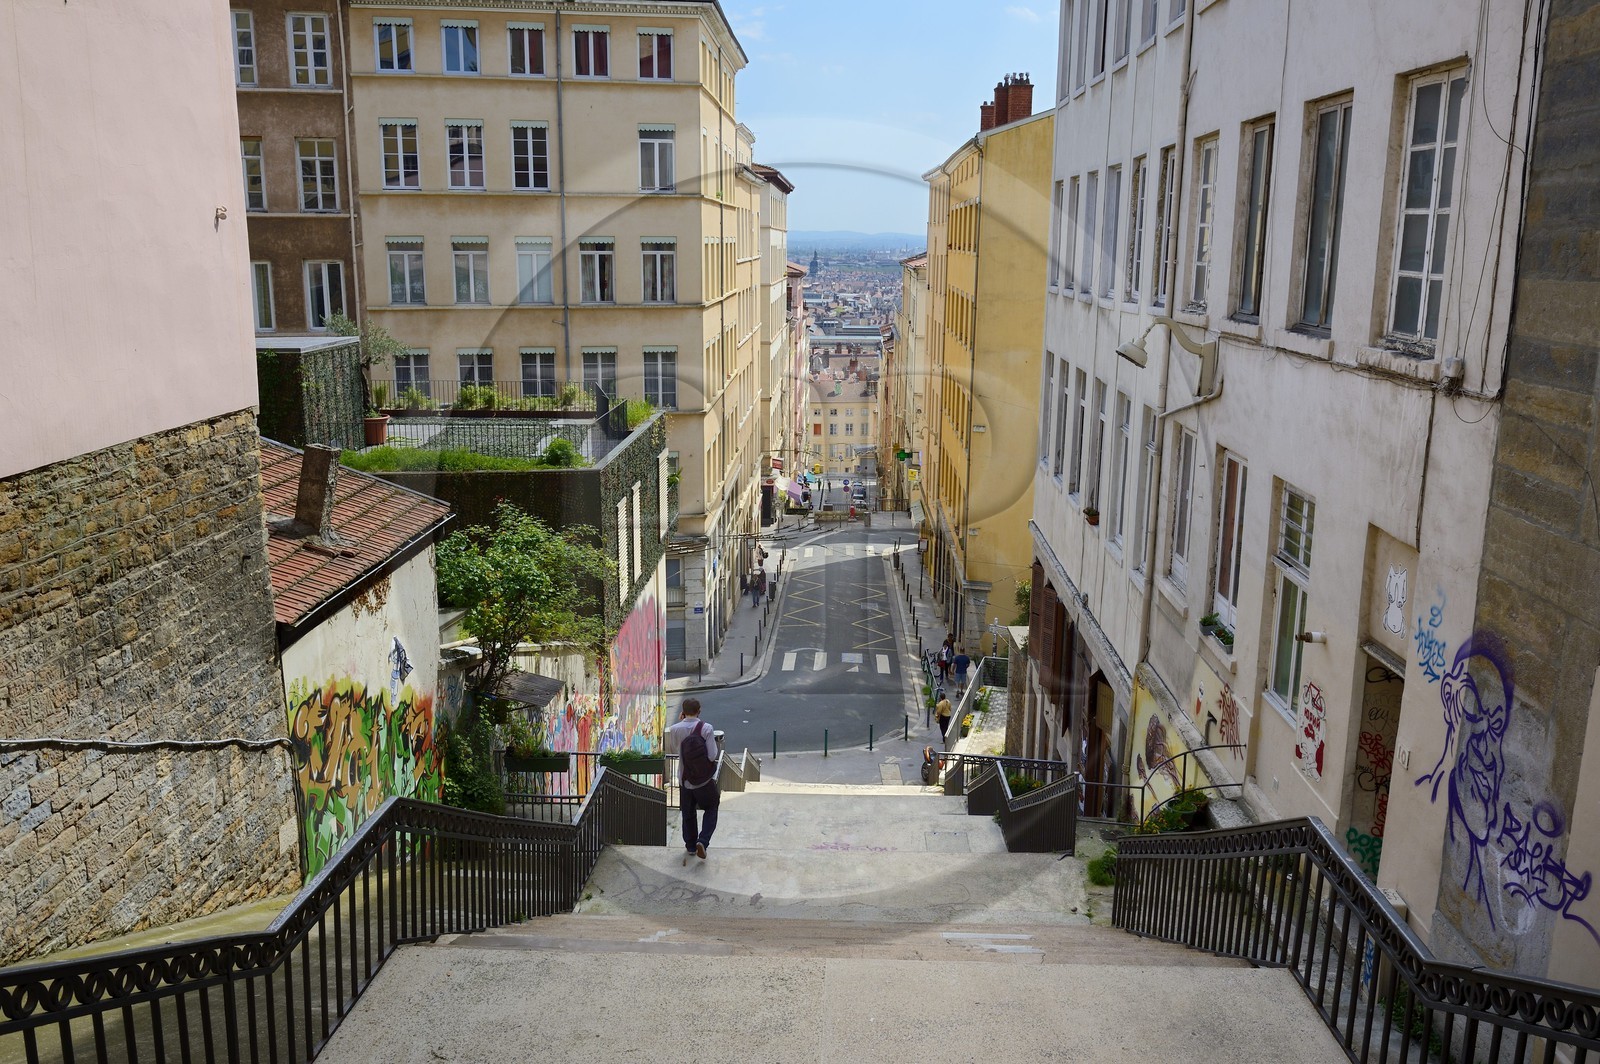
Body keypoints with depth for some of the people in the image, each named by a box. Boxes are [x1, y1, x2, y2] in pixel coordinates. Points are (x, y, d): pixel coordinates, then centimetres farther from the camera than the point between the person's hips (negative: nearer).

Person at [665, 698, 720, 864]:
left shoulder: (674, 730, -9)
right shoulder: (706, 729, -17)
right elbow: (713, 756, -20)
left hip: (685, 780, 2)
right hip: (705, 780, -2)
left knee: (688, 814, 19)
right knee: (711, 810, 18)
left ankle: (690, 847, 28)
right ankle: (703, 841, 2)